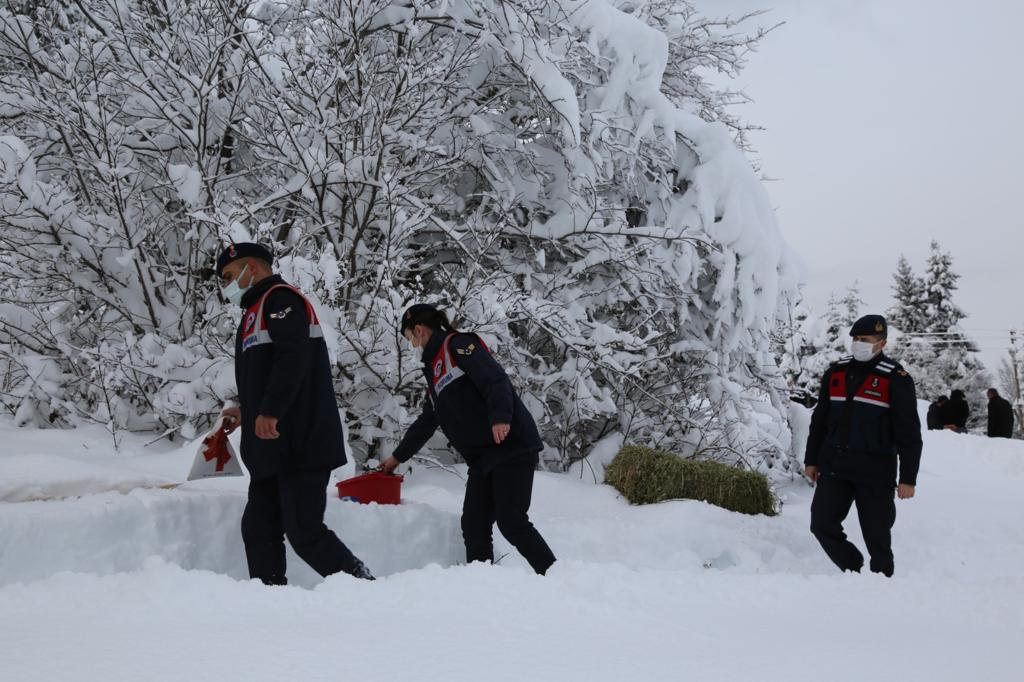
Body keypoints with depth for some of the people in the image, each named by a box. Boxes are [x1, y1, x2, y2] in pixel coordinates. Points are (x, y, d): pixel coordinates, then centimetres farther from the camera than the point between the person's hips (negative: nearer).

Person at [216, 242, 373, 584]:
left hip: (301, 444, -10)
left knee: (304, 531, -11)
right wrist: (248, 411, 31)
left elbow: (293, 358, -22)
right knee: (259, 530, 8)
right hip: (273, 449, 10)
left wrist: (269, 411, -25)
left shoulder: (280, 298, -6)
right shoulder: (257, 309, 25)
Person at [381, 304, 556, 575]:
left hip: (511, 445, -9)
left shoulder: (458, 345, -2)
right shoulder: (434, 367, 25)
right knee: (474, 527, 1)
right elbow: (425, 423, 36)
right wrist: (398, 457, 44)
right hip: (482, 458, 9)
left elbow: (495, 378, -18)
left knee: (512, 523, -14)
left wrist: (500, 416, -33)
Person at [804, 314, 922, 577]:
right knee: (822, 525, 0)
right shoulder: (836, 373, 9)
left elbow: (909, 434, -6)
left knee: (877, 536, 2)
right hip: (834, 467, 5)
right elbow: (819, 420, 17)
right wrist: (811, 460, 15)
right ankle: (853, 570, 18)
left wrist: (908, 478, -10)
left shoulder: (896, 379, -6)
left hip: (875, 473, -4)